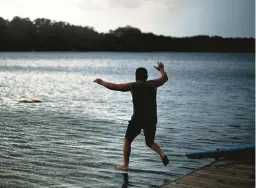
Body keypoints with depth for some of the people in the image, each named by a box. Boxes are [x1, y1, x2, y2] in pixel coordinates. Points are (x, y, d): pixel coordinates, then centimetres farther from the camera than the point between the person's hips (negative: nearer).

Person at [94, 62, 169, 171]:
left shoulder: (133, 86, -1)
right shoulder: (153, 84, 7)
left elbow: (114, 87, -2)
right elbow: (165, 78, 26)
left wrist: (101, 82, 12)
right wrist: (161, 69, 45)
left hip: (137, 119, -3)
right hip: (152, 119, 3)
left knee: (127, 141, 15)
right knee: (150, 142, 21)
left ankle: (125, 165, 14)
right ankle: (162, 154, -5)